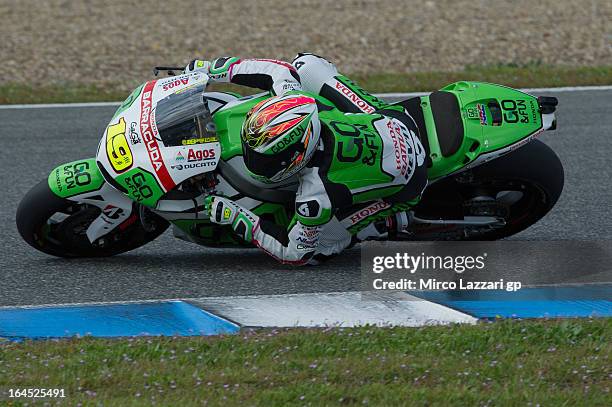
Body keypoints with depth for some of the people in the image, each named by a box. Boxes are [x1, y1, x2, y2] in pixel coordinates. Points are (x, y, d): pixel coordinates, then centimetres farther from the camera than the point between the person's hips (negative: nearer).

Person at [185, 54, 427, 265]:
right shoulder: (294, 98, -26)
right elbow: (280, 71, -2)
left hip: (405, 185, -6)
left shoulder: (317, 195, -38)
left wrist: (237, 218, -23)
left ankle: (389, 221, 11)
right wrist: (216, 69, 0)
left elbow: (295, 253, -22)